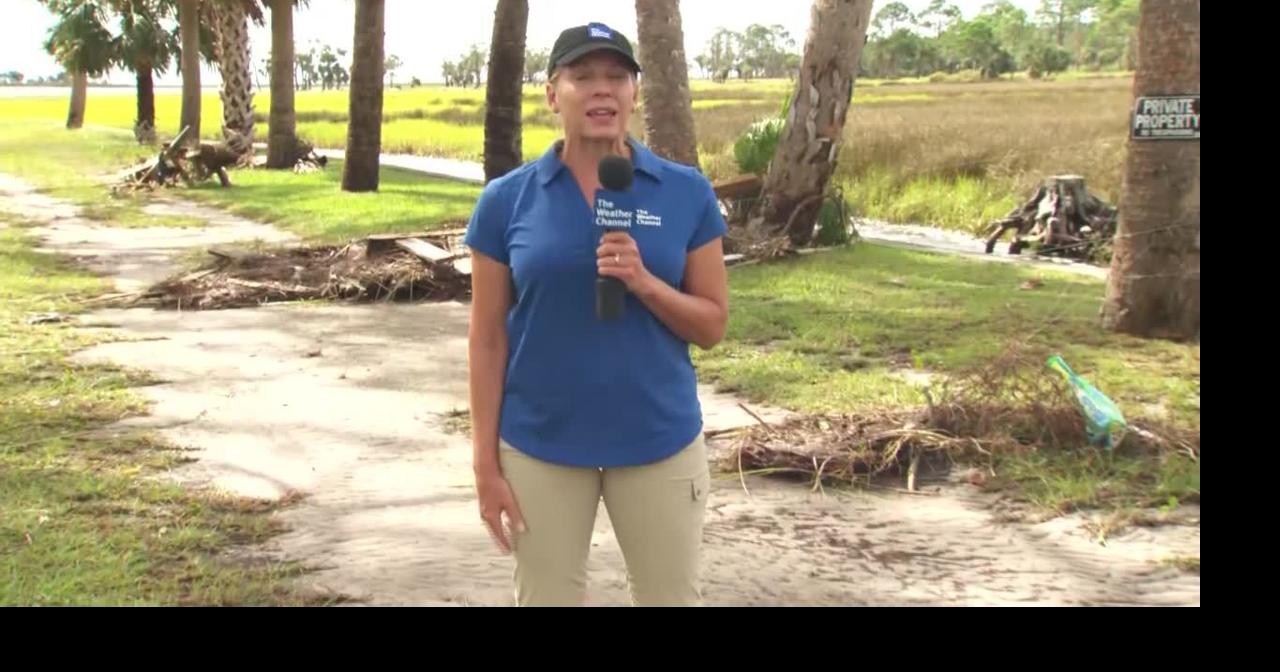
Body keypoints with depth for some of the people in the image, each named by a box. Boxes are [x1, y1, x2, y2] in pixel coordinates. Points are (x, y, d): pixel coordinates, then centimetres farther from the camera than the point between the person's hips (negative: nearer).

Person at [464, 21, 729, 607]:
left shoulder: (687, 192, -2)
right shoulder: (506, 200, -3)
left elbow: (712, 325, 0)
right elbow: (488, 340, -1)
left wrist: (644, 282, -18)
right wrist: (486, 463, -4)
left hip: (660, 441, 1)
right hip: (540, 447, 0)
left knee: (673, 597, 11)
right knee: (546, 598, 12)